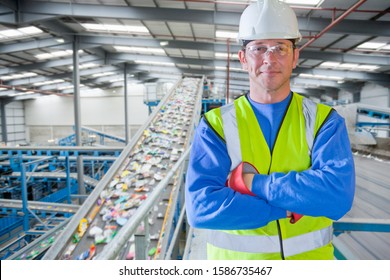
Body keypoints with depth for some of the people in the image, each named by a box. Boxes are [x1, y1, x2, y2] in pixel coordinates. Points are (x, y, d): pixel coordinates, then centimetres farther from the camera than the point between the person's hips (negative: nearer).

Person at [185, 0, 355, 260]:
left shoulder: (325, 120, -8)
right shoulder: (215, 125, -12)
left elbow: (338, 194, -22)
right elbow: (201, 207, -22)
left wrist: (254, 182, -22)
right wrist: (287, 208, -20)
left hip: (309, 258, 1)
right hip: (235, 259, -1)